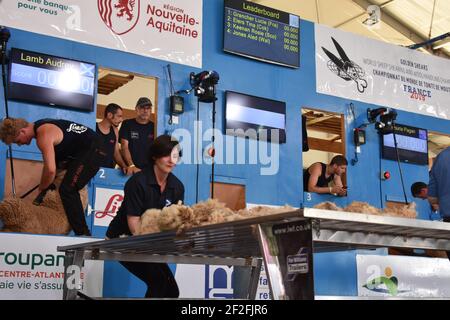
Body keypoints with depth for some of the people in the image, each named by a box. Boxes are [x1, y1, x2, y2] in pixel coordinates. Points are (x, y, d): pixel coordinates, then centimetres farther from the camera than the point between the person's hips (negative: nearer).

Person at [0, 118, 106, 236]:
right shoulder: (40, 126, 7)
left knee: (67, 190, -17)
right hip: (85, 147, 11)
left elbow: (51, 170, -29)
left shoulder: (44, 136, -23)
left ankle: (83, 234, -15)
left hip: (93, 150, -11)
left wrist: (41, 189, -12)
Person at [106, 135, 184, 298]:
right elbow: (133, 221, -23)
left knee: (170, 289, 2)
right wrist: (150, 243, -35)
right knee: (160, 281, -21)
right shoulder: (138, 182, -19)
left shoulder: (177, 186, -2)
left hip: (150, 243, 7)